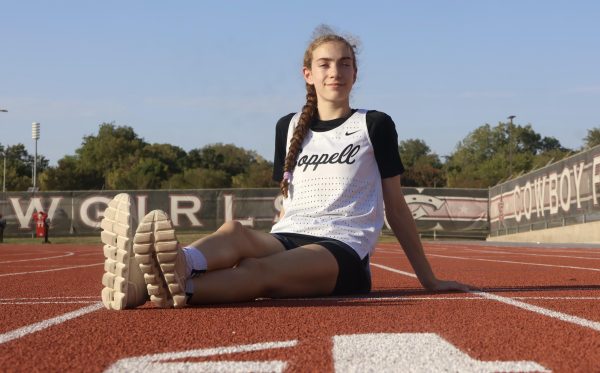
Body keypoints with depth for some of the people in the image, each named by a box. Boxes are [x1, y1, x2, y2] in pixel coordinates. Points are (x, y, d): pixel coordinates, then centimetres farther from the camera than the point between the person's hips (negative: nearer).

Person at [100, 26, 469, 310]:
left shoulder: (374, 125, 10)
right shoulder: (289, 127, 21)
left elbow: (396, 207, 11)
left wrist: (428, 278, 10)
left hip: (344, 249, -3)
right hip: (288, 239, 3)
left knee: (263, 270, -38)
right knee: (234, 231, -35)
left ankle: (182, 287, -70)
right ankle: (170, 266, -70)